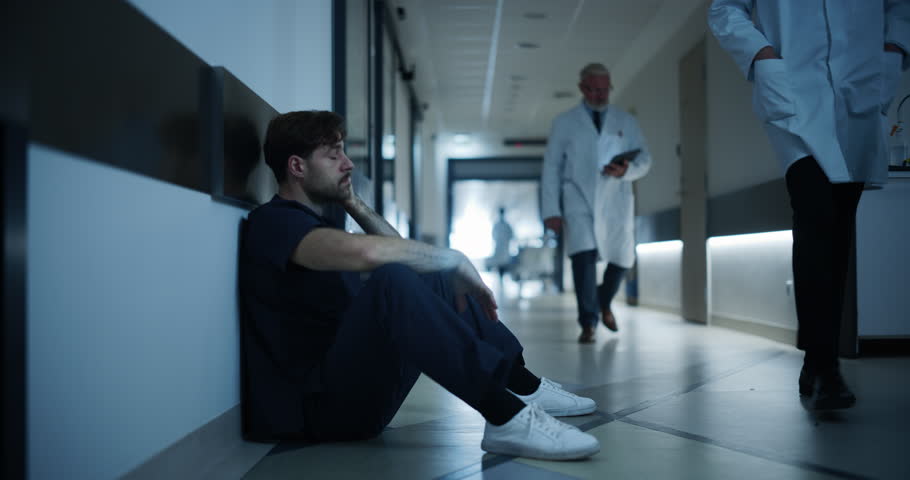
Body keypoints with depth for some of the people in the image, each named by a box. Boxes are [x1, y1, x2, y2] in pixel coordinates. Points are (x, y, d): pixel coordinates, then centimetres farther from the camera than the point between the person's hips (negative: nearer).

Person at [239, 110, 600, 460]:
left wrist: (351, 202, 11)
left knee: (440, 280, 17)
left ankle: (524, 386, 12)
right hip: (320, 403, -10)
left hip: (357, 381, 10)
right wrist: (456, 259, -19)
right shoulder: (274, 221, -12)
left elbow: (396, 248, 19)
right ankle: (505, 417, -32)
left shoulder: (308, 224, 20)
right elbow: (367, 252, -32)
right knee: (393, 278, -32)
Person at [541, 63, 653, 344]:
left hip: (616, 201, 2)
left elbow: (644, 160, 8)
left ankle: (604, 303, 36)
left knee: (622, 259, 5)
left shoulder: (626, 122, 12)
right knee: (583, 255, -19)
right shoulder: (564, 123, 8)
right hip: (579, 200, -2)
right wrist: (551, 209, -5)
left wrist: (627, 170, -17)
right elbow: (551, 168, 4)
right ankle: (588, 323, -10)